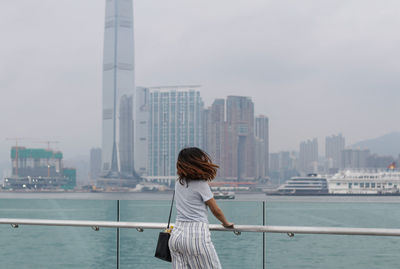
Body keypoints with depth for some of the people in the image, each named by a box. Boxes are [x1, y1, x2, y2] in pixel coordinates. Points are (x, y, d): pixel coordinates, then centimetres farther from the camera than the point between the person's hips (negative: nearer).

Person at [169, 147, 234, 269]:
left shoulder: (178, 183, 13)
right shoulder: (201, 184, -8)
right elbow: (215, 210, 2)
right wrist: (226, 223, 20)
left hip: (176, 234, 7)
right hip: (196, 235, -7)